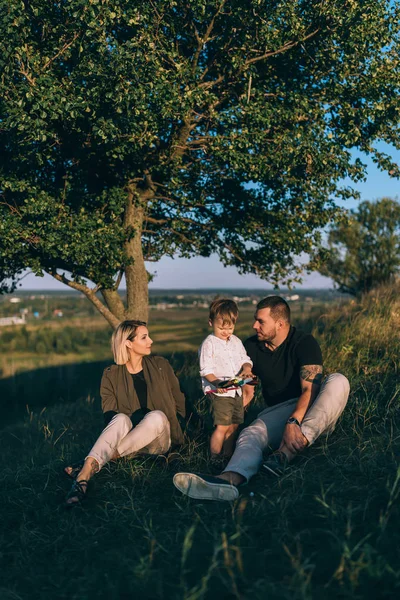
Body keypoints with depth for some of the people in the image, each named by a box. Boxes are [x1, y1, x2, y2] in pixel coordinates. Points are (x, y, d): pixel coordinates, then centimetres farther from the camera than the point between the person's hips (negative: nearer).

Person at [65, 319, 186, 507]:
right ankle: (83, 476, -47)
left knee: (157, 416, -33)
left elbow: (179, 403, 13)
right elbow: (110, 416, -5)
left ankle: (90, 465, -32)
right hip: (128, 439, -1)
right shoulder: (111, 376, 1)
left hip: (160, 439, 1)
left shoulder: (161, 366, 6)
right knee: (121, 419, -34)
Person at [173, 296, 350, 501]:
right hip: (279, 412, 3)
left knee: (337, 381, -32)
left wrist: (294, 422, -36)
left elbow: (310, 389, -20)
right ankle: (229, 479, -62)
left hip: (315, 413, -3)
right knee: (251, 434, -28)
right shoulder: (251, 347, 6)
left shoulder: (305, 343, -9)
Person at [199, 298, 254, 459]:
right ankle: (215, 459, 3)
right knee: (222, 426, -10)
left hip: (236, 391, 7)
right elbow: (206, 370, -14)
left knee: (233, 426, 14)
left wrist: (246, 368, -9)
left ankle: (228, 455, 28)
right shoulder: (209, 344, -9)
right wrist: (217, 383, -29)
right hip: (219, 392, -7)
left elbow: (245, 359, 15)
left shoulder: (236, 342, 11)